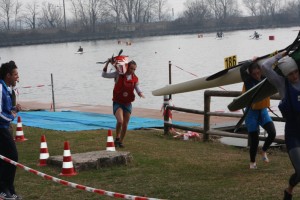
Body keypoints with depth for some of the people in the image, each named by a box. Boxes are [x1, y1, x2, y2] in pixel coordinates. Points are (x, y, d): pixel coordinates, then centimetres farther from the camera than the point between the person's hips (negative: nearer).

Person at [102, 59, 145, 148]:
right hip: (117, 103, -4)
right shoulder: (119, 75, -9)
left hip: (127, 104, 4)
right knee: (120, 121, -24)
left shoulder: (135, 79, 1)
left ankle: (121, 141, 28)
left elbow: (137, 88, 11)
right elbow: (104, 75, -10)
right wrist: (107, 63, -21)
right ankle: (117, 138, 0)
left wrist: (140, 93, -13)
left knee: (125, 125, 8)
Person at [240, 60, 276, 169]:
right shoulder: (248, 81, -12)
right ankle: (252, 162, 24)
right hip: (251, 112, -4)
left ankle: (264, 151, 16)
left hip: (263, 111, 4)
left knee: (272, 133, -14)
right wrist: (252, 61, -14)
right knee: (254, 139, 0)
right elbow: (242, 69, -27)